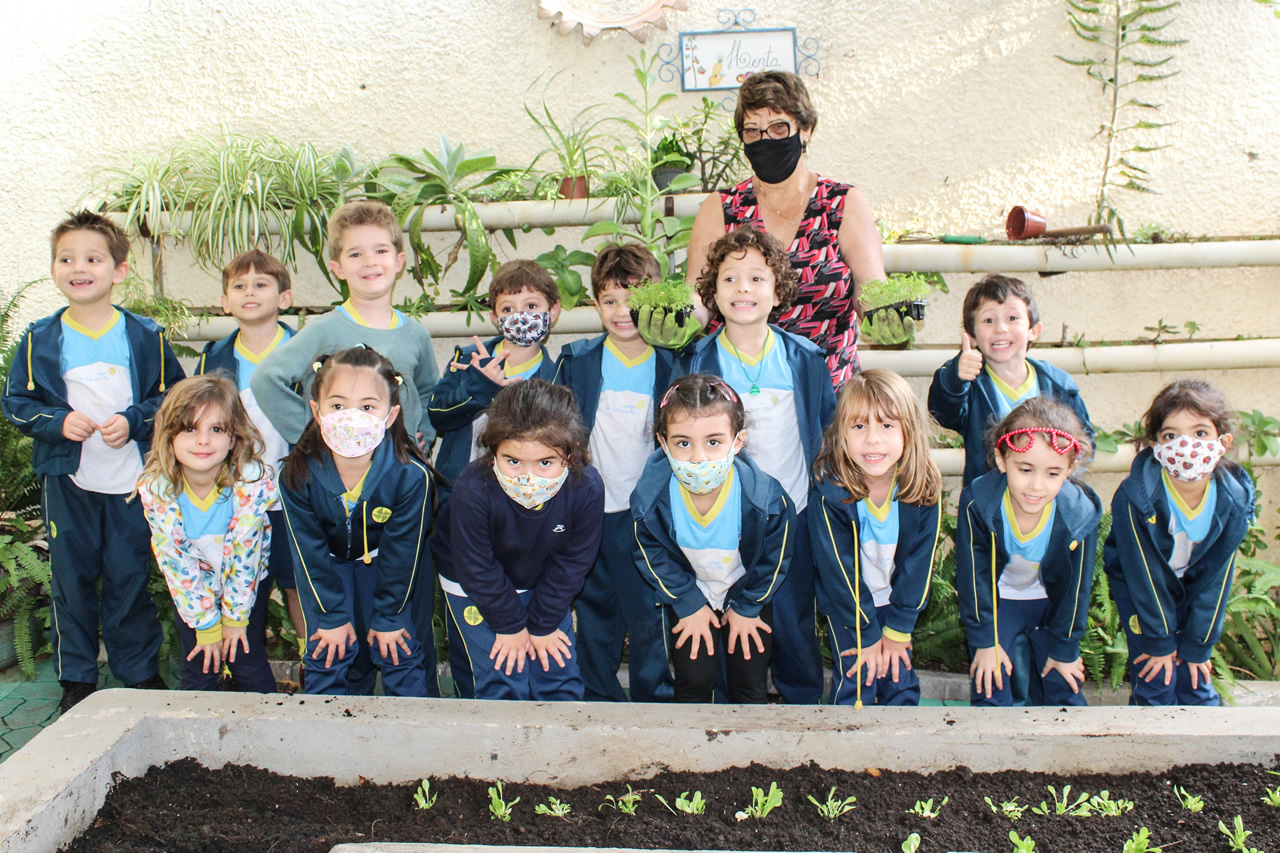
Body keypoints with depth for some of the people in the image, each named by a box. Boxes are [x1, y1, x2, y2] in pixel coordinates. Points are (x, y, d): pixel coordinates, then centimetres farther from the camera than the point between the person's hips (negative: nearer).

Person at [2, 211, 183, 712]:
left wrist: (133, 422, -13)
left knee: (129, 576, 7)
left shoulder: (146, 337, -1)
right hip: (67, 480, 1)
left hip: (131, 479, -1)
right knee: (71, 578, 9)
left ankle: (139, 669, 24)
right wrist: (58, 422, -13)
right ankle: (76, 676, 24)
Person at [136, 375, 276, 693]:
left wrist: (235, 618, -10)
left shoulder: (252, 483, -30)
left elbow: (244, 557, -20)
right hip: (194, 587, 2)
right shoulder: (154, 488, -24)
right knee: (197, 670, 4)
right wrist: (206, 625, -10)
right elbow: (175, 561, -15)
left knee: (249, 666, 1)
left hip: (248, 580, -1)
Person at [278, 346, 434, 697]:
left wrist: (388, 616, -9)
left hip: (387, 560, -1)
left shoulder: (410, 474, -34)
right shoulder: (297, 474, -30)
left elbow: (401, 552, -19)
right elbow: (310, 552, -15)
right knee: (327, 651, 4)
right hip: (330, 560, 1)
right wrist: (331, 615, -8)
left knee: (399, 648, 3)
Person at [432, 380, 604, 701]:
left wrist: (542, 624, -6)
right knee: (502, 681, -6)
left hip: (543, 585, 3)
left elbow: (571, 562, -12)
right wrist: (510, 624, -11)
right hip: (474, 588, -2)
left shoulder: (587, 488, -28)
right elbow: (475, 569, -21)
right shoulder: (473, 490, -35)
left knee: (561, 679, 6)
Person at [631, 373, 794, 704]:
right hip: (690, 593, 0)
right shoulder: (650, 496, -29)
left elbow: (774, 557, -12)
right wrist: (688, 604, -8)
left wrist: (747, 606, -5)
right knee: (693, 680, 0)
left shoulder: (766, 497, -31)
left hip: (748, 591, 0)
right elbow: (652, 553, -10)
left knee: (750, 684, 5)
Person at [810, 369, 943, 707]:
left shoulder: (924, 489, -17)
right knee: (857, 684, -4)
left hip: (897, 602, 2)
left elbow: (918, 564, -8)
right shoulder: (828, 491, -25)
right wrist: (866, 634, -13)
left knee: (901, 683, 6)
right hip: (846, 605, -2)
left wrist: (897, 630, -7)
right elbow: (837, 568, -19)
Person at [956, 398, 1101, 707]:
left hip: (1052, 604, 1)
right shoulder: (978, 502, -29)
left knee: (1066, 689, 1)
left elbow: (1077, 585, -10)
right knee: (989, 689, -8)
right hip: (997, 601, -1)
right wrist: (985, 641, -11)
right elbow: (973, 576, -16)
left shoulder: (1080, 513, -26)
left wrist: (1064, 649, -2)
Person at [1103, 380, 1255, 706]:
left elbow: (1216, 577, -10)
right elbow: (1142, 573, -22)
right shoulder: (1135, 498, -32)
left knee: (1197, 683, 4)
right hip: (1136, 584, -3)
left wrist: (1198, 644, -6)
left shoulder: (1235, 499, -20)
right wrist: (1160, 641, -13)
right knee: (1157, 683, -4)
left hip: (1191, 588, 3)